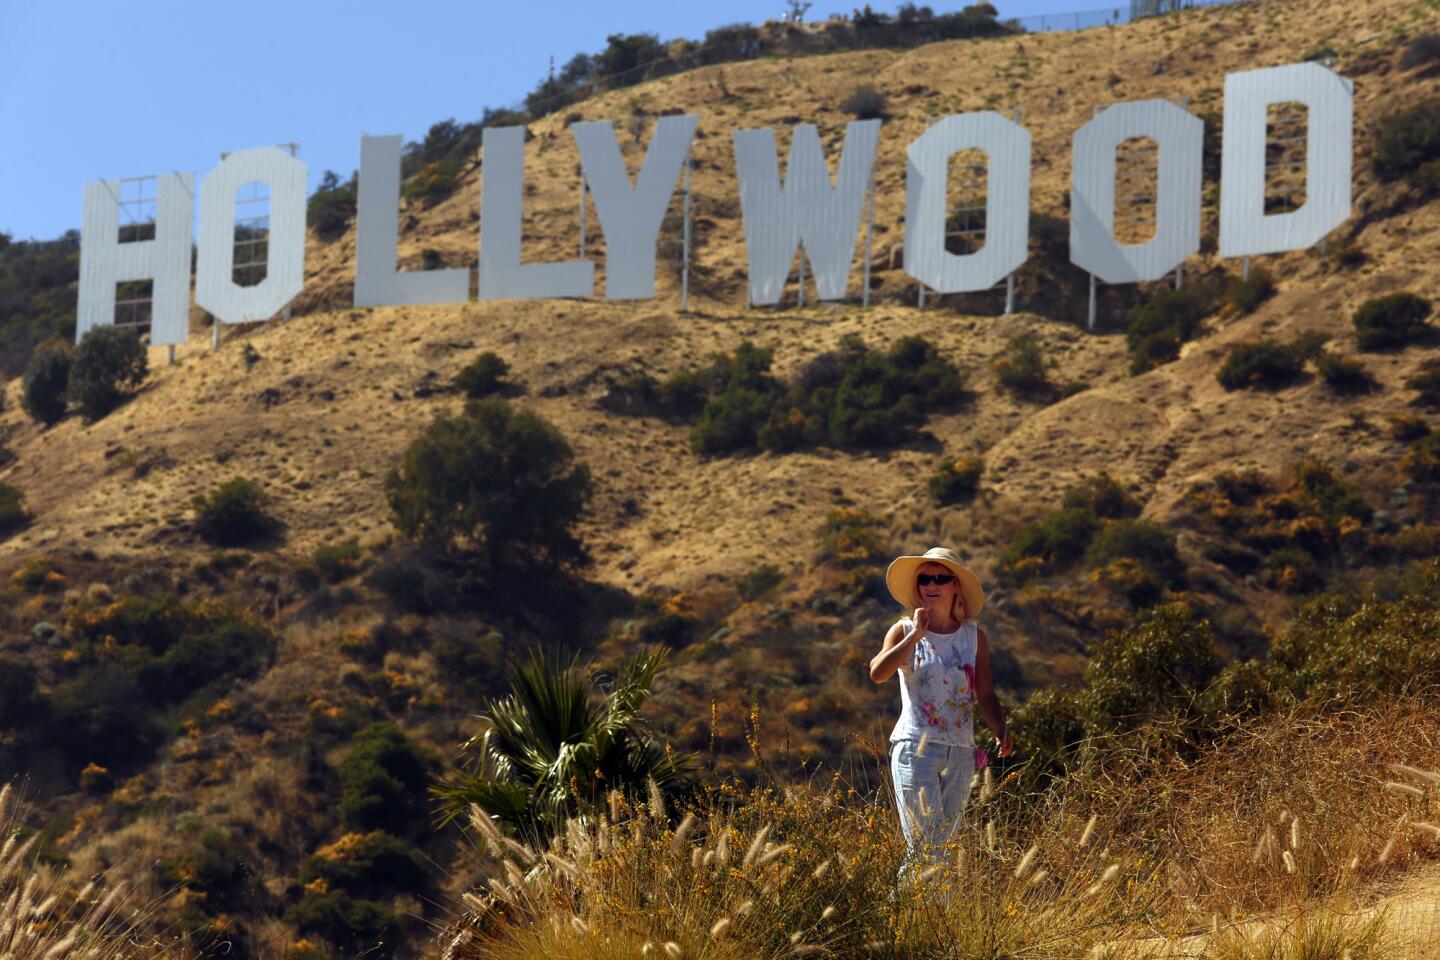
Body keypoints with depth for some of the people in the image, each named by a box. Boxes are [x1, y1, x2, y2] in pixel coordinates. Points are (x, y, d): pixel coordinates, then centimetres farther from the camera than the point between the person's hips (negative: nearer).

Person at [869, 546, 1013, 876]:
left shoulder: (975, 637, 9)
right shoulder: (904, 632, 1)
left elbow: (985, 694, 10)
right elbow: (878, 673, -17)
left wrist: (1000, 728, -8)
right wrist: (916, 635, -14)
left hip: (961, 753, 4)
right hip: (916, 748, -4)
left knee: (942, 846, 8)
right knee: (923, 846, -12)